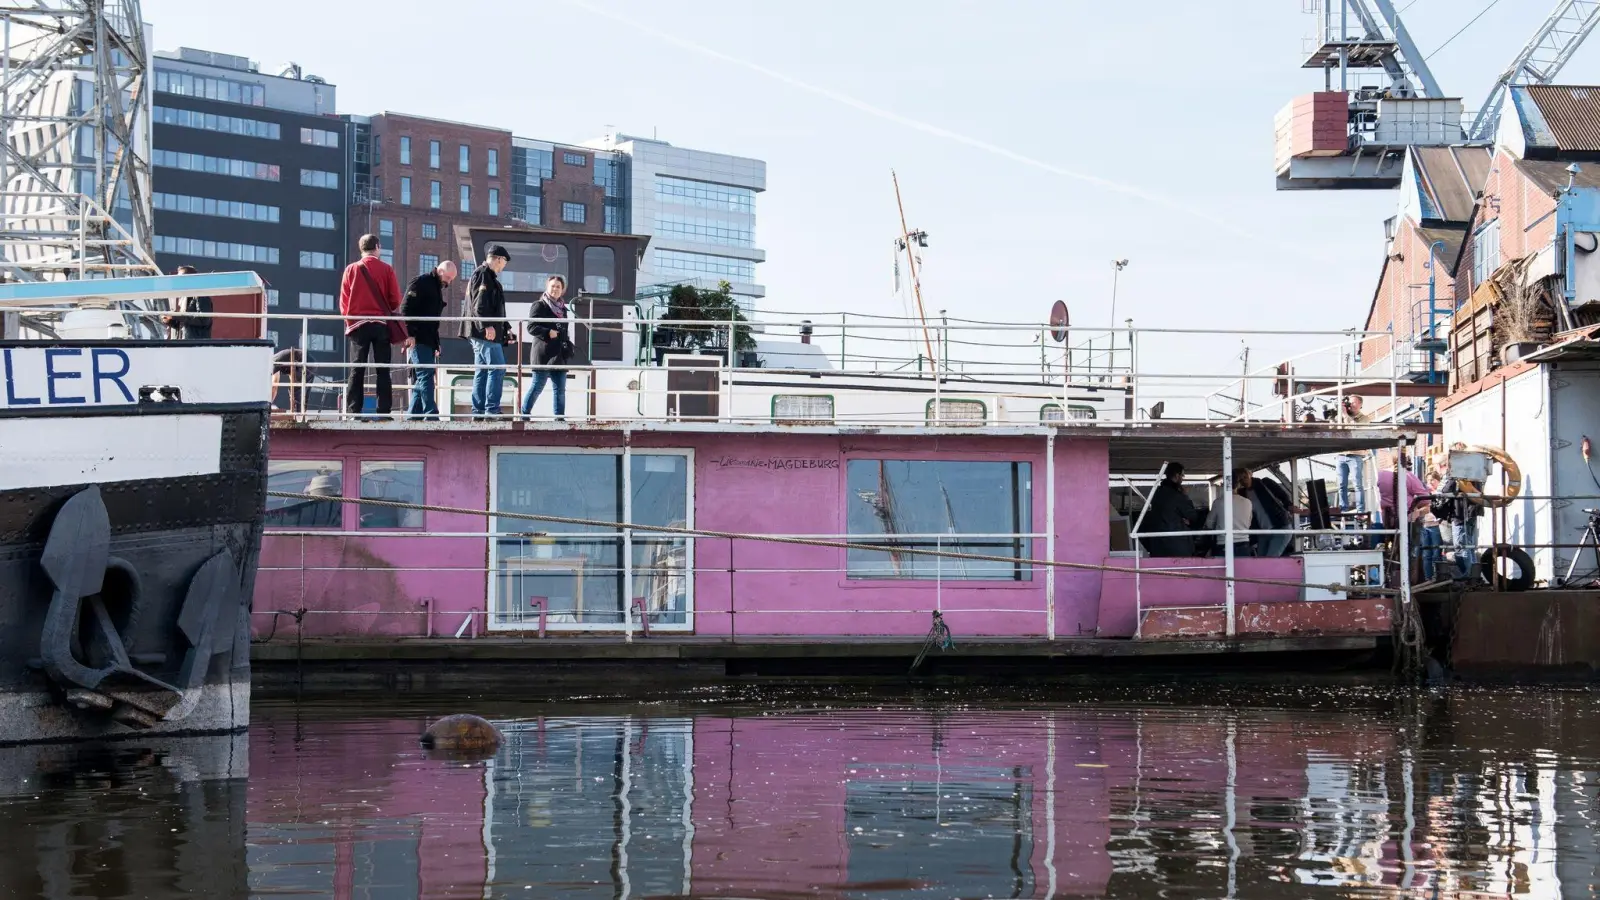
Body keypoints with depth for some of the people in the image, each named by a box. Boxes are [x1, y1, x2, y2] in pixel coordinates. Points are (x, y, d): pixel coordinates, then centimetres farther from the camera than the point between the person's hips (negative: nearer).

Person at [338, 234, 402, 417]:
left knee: (357, 370, 1)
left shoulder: (351, 269, 3)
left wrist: (348, 319, 16)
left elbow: (343, 300, 3)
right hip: (381, 324, 0)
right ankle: (383, 411, -5)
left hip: (358, 324, 0)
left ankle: (353, 412, -7)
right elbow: (395, 300, 1)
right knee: (383, 371, 2)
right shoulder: (386, 269, 1)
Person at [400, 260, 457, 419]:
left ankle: (413, 415, 9)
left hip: (428, 341, 9)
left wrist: (436, 344, 21)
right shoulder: (420, 283, -5)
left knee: (420, 379, 7)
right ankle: (431, 414, -20)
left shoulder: (438, 289, 24)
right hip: (417, 340, -9)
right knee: (425, 375, -15)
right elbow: (405, 309, -14)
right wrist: (409, 334, -22)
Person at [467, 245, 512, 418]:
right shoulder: (483, 275, -9)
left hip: (482, 333, 11)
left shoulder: (488, 276, 24)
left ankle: (478, 411, 11)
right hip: (487, 332, -11)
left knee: (482, 371, 10)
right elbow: (480, 304, -21)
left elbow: (495, 308, 31)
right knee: (497, 369, -12)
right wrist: (487, 325, -29)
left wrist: (506, 328, 32)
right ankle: (492, 409, -16)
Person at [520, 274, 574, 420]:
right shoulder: (540, 305, -2)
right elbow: (531, 326, -11)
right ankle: (524, 413, 2)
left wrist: (568, 348, 17)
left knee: (560, 388, 5)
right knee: (537, 385, -6)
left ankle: (560, 417, 8)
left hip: (559, 354, 7)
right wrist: (548, 333, -23)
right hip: (543, 354, -7)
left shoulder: (563, 308, 19)